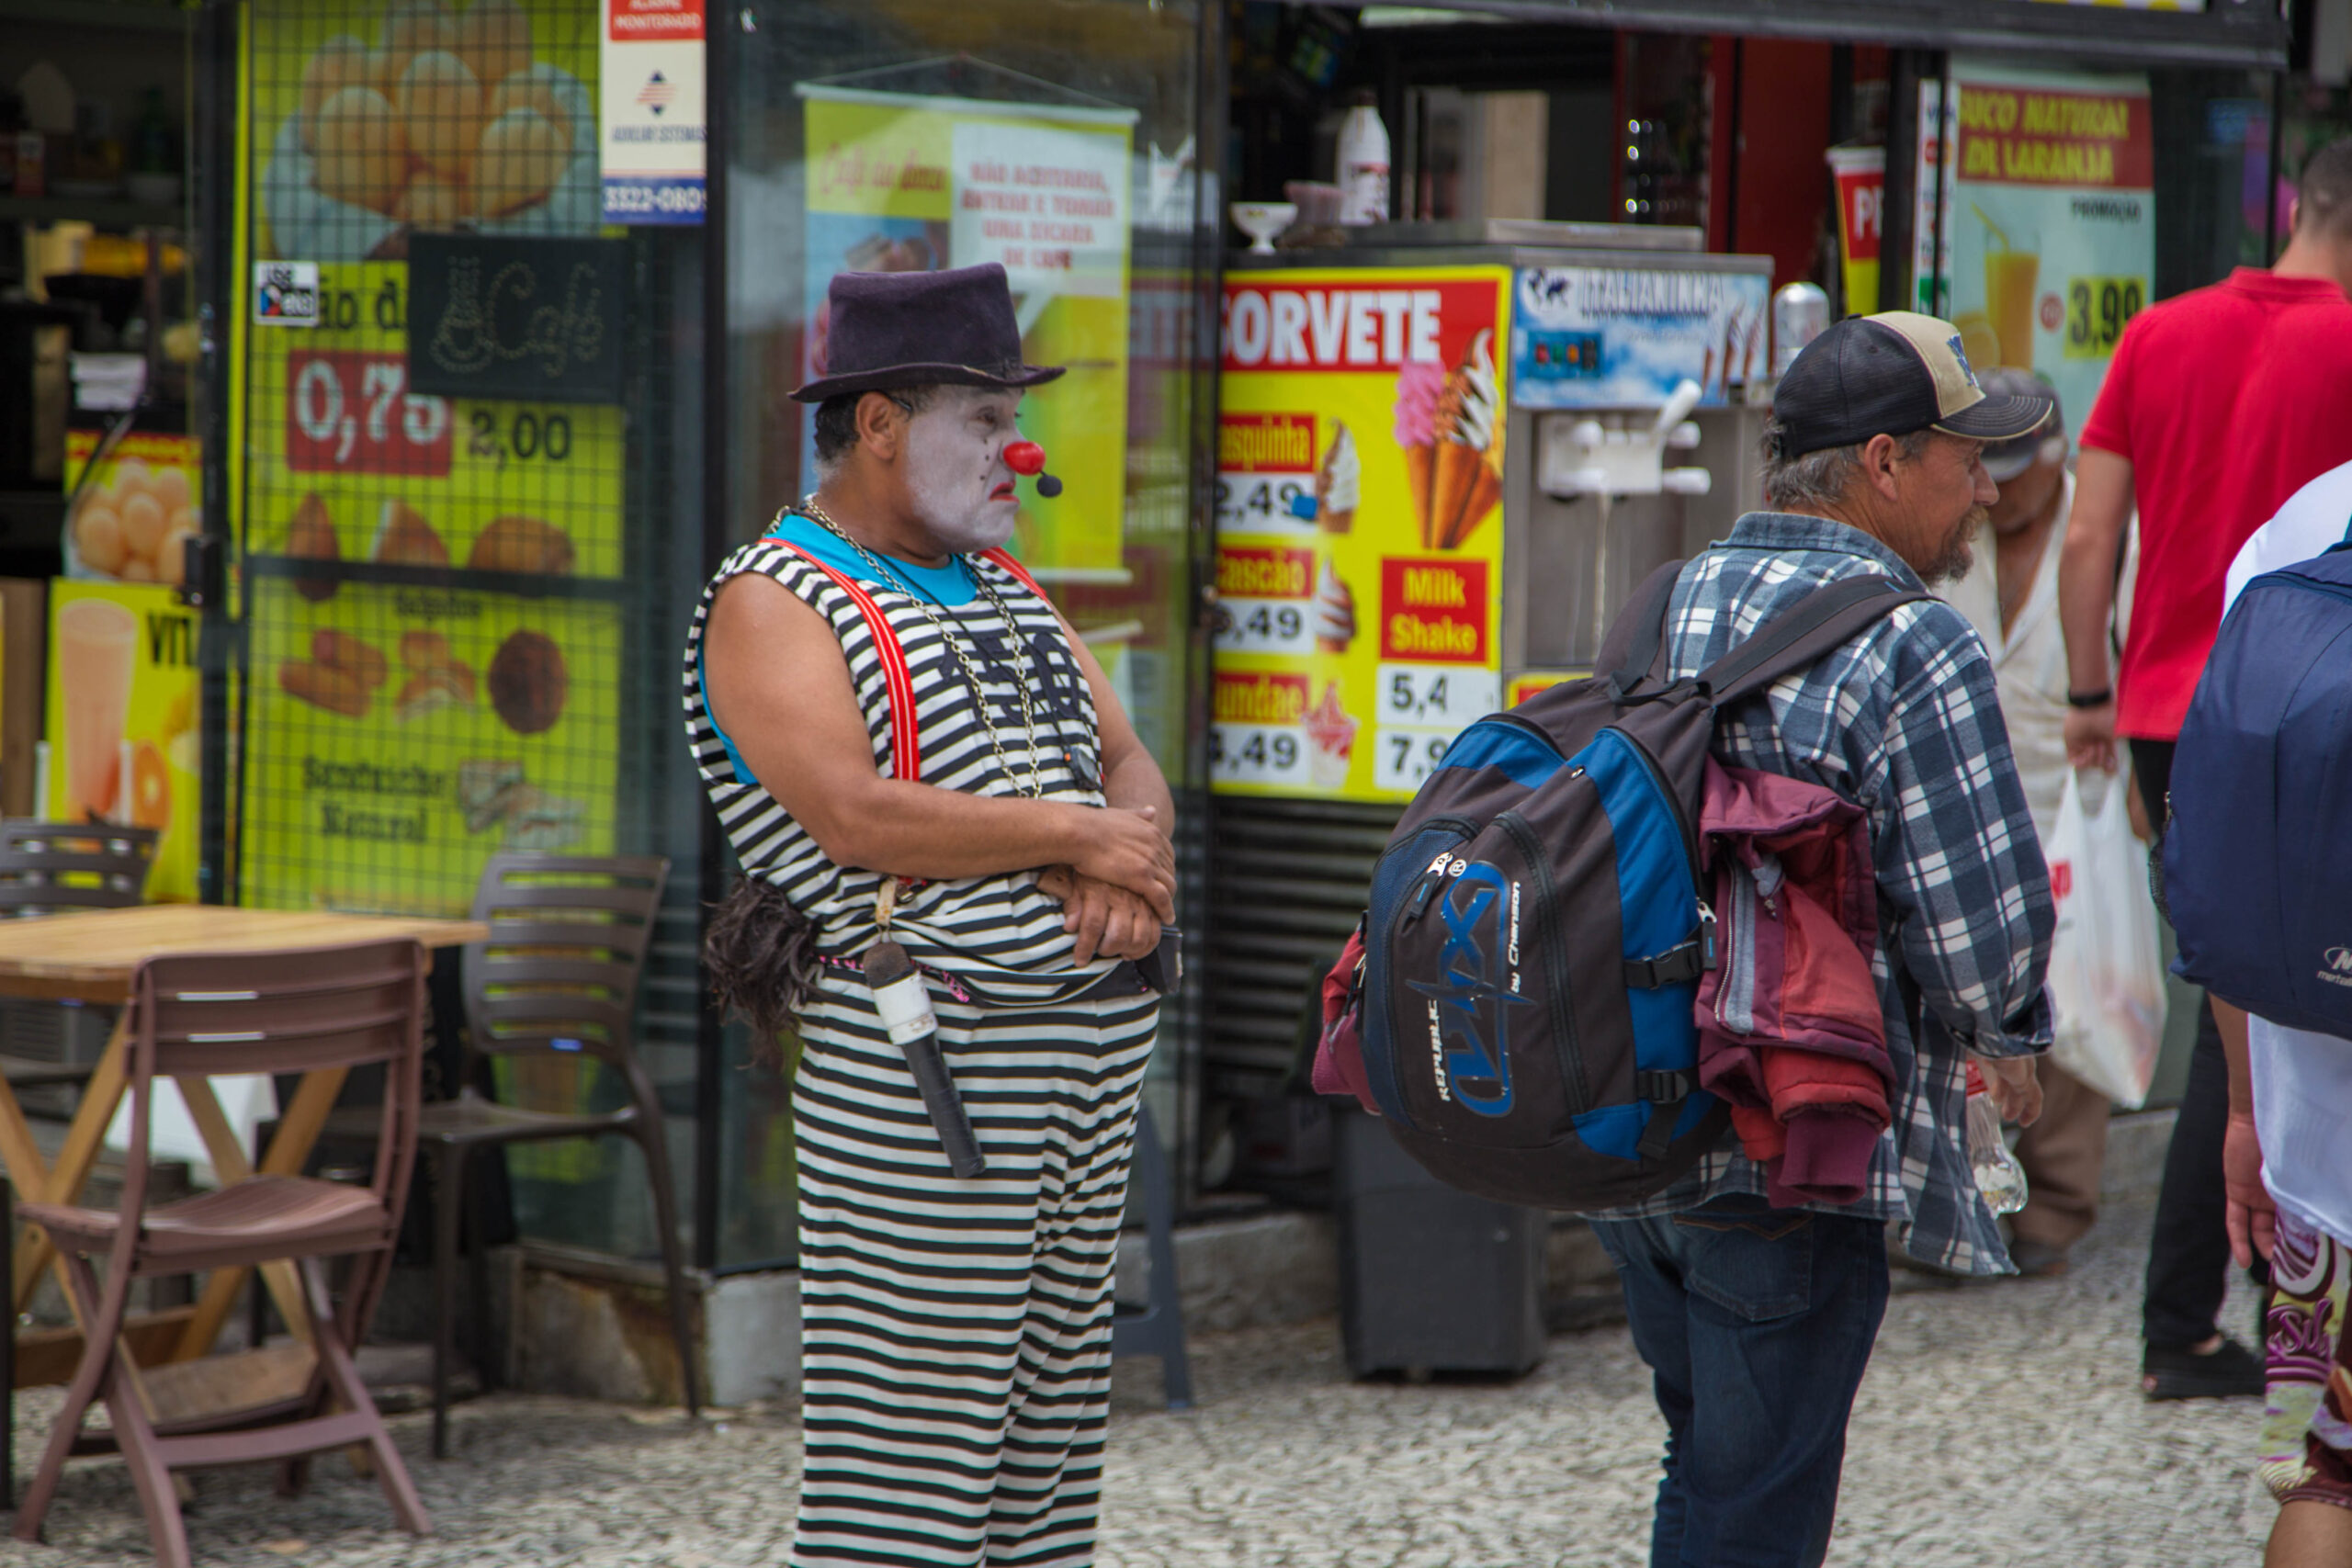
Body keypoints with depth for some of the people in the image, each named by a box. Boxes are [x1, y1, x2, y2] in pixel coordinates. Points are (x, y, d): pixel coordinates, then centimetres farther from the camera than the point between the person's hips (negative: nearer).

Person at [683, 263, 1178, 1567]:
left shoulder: (1002, 585, 20)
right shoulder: (768, 602, -6)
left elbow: (1130, 768, 15)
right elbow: (857, 819, -19)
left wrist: (1128, 866, -8)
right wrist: (1076, 835, -12)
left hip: (1095, 1046, 8)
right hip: (926, 1059, -8)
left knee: (1054, 1413, 11)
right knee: (907, 1459, -8)